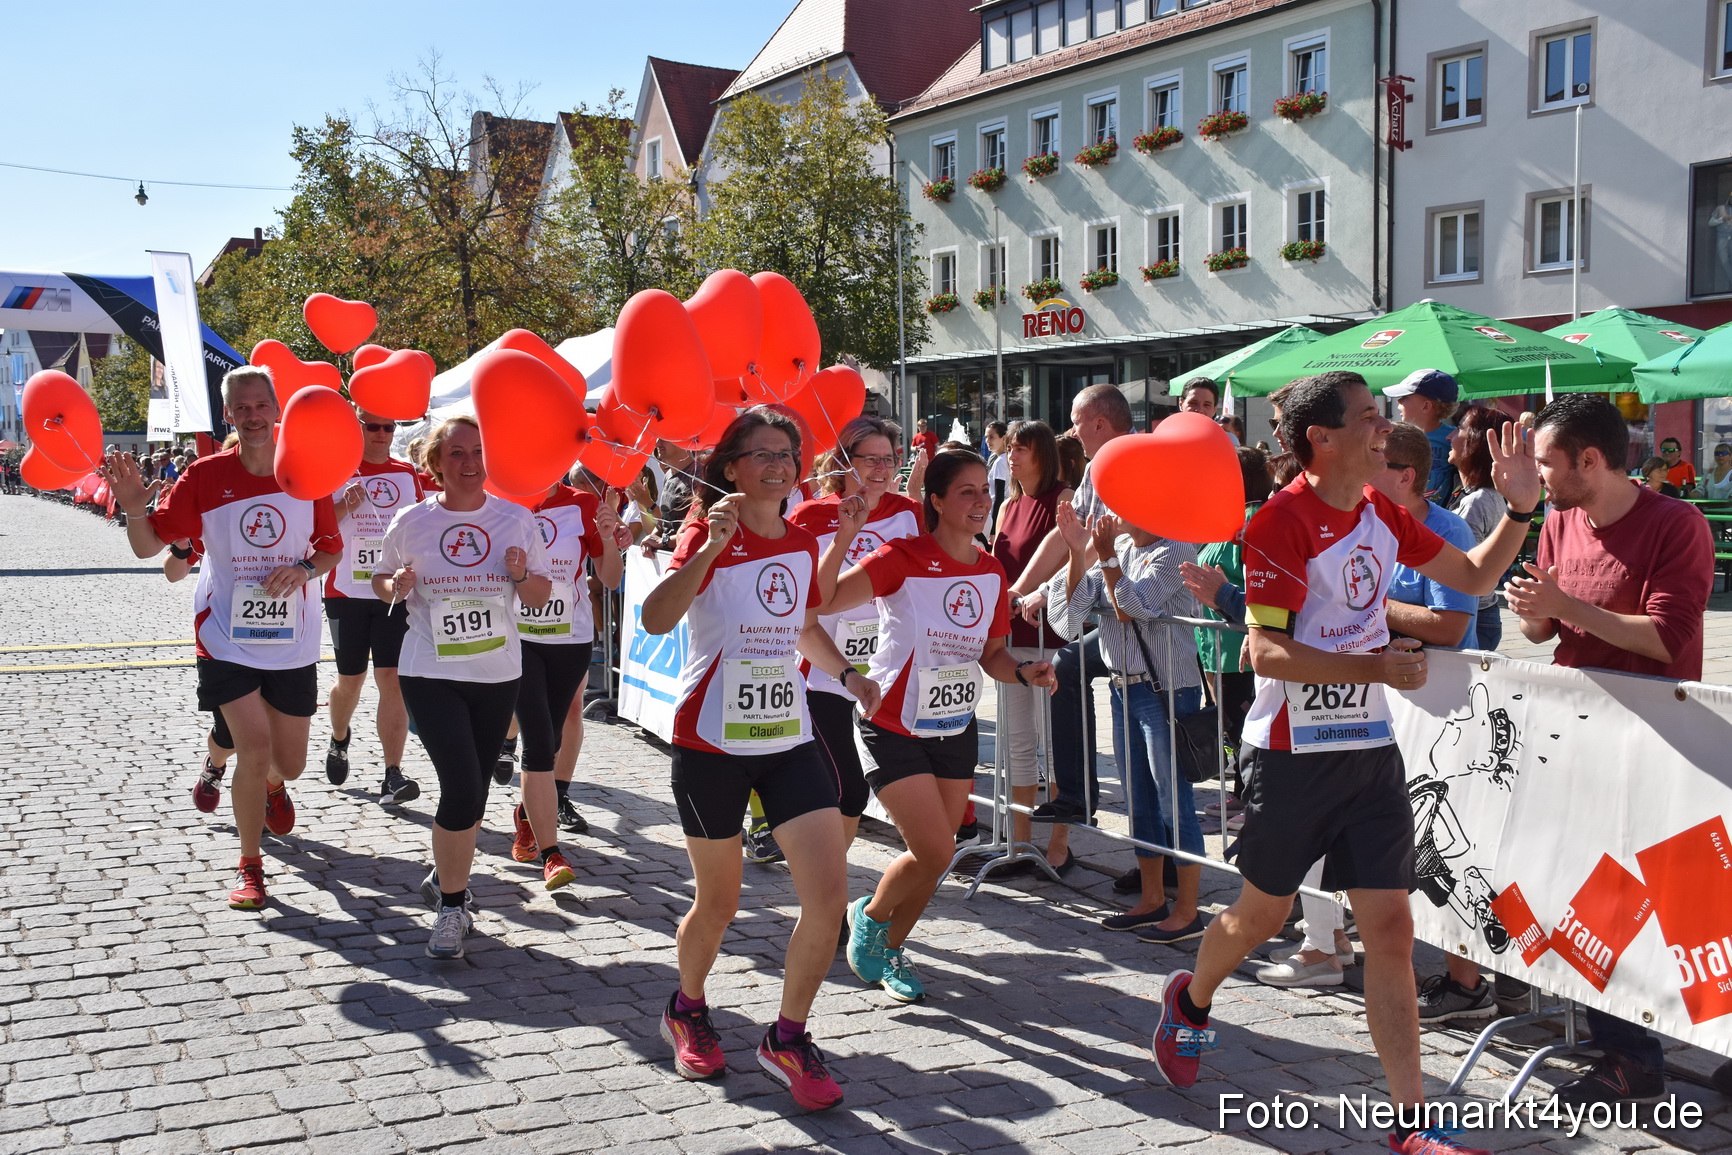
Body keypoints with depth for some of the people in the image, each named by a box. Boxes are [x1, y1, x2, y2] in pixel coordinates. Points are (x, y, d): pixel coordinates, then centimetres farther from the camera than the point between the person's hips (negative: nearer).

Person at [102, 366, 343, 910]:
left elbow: (332, 547, 7)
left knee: (290, 761, 11)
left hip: (292, 640, 2)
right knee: (254, 749, -14)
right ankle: (250, 866, 5)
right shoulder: (205, 476, -6)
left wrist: (305, 569, -14)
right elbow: (150, 545, -4)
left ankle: (273, 786, 52)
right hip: (227, 636, -2)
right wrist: (133, 507, -24)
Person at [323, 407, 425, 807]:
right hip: (347, 592, -1)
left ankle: (393, 775, -10)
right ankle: (339, 740, 43)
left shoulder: (408, 474, 8)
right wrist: (345, 506, -19)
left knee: (392, 678, -9)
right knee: (351, 680, 11)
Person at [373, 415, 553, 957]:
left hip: (498, 675, 3)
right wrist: (396, 586, -13)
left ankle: (445, 877, 40)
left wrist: (520, 575, -16)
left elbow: (541, 595, 5)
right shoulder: (411, 522, -4)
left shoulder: (516, 519, -1)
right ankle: (451, 905, 3)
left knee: (472, 791, 14)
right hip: (430, 674, -3)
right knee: (463, 789, -14)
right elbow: (381, 579, 10)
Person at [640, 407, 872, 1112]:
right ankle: (686, 1011, 40)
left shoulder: (801, 542, 7)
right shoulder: (707, 535, -10)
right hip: (712, 741, -4)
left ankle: (787, 1039, 12)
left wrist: (845, 672, 11)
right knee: (718, 902, 10)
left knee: (829, 892, -8)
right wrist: (711, 545, -37)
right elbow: (656, 619, -29)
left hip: (788, 737, 4)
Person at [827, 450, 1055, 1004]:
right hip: (896, 729, -6)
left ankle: (891, 950, 33)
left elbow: (991, 653, 10)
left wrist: (1023, 672, -10)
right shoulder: (903, 558, -17)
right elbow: (824, 601, -28)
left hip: (957, 730, 6)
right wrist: (842, 540, -40)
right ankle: (870, 915, 20)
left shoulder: (991, 571, 2)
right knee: (934, 852, -11)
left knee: (935, 856, 9)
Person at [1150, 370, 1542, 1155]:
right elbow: (1267, 652, -22)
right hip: (1296, 753, -5)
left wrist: (1520, 509, 2)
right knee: (1262, 913, 12)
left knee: (1390, 927, 1)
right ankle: (1189, 1000, 44)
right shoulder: (1282, 522, -16)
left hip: (1371, 748, 6)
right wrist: (1377, 667, -27)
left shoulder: (1382, 513, 6)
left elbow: (1474, 576, 16)